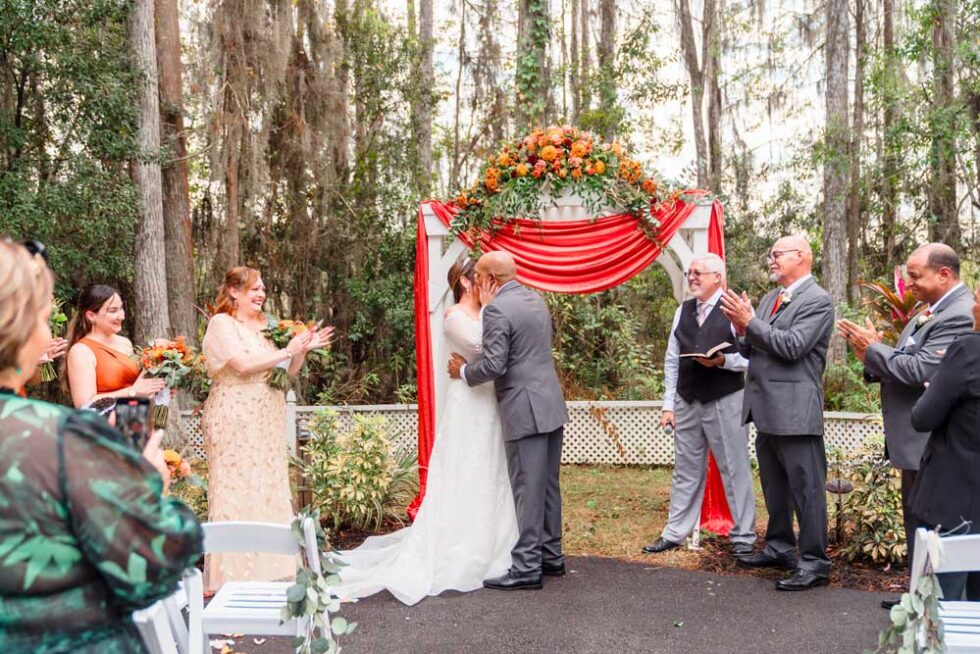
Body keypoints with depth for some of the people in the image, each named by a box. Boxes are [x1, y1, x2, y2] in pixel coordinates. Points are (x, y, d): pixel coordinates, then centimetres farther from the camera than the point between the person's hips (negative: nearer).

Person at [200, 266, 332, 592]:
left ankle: (267, 569, 17)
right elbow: (243, 364, -18)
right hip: (234, 419, -6)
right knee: (236, 489, -4)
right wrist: (288, 350, -15)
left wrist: (303, 349, -3)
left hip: (267, 418, 7)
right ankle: (233, 574, 4)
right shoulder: (221, 324, -5)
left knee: (269, 487, 8)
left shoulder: (266, 324, 13)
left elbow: (289, 370, 15)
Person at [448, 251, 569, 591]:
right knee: (548, 485, 15)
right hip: (551, 405, 9)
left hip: (525, 411, -9)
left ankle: (527, 567, 2)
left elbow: (493, 365, -18)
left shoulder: (497, 310, -13)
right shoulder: (536, 299, 13)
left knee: (528, 489, -4)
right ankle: (551, 555, 25)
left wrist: (464, 371, 1)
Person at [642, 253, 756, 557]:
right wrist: (668, 404, 7)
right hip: (687, 402, 5)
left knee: (735, 469, 4)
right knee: (686, 470, 13)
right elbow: (672, 360, 11)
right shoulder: (683, 311, 10)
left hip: (725, 401, -5)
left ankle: (743, 536, 16)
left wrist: (723, 360, -24)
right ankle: (675, 533, 22)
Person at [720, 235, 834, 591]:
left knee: (805, 486, -3)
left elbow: (792, 346, -21)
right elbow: (750, 349, 15)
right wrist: (742, 329, -5)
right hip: (766, 407, 9)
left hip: (794, 410, -9)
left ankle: (815, 562, 5)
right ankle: (779, 546, 32)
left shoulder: (817, 300, -10)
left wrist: (750, 322, -18)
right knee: (774, 484, 18)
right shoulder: (769, 299, 15)